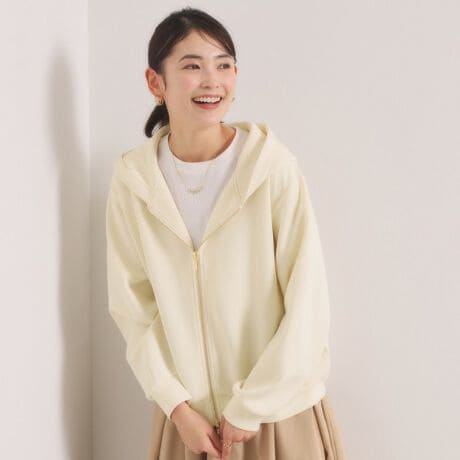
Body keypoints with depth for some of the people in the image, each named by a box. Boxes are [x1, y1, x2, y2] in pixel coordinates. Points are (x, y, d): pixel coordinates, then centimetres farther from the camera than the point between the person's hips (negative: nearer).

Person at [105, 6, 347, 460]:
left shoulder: (274, 166, -16)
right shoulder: (131, 180, -7)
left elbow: (308, 303, -13)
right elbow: (132, 306, -1)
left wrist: (252, 407, -10)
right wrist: (175, 404, -6)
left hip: (278, 405, -2)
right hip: (189, 411, 2)